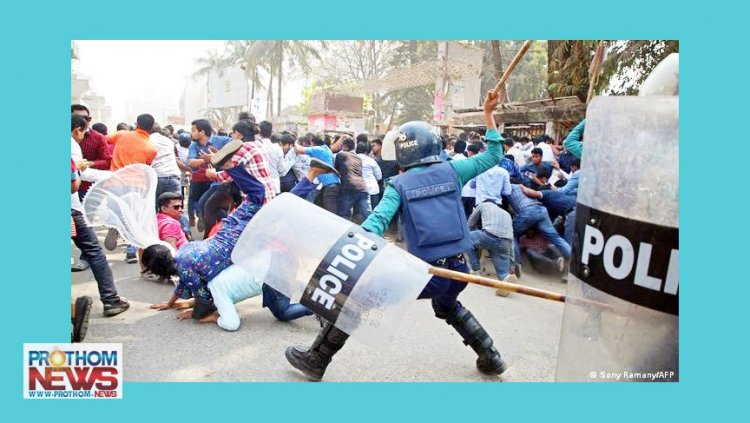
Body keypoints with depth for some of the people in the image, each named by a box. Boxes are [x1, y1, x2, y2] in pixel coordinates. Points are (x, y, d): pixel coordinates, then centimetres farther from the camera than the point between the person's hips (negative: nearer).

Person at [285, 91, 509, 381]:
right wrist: (488, 113, 24)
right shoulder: (452, 170, 8)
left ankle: (316, 360, 14)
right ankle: (491, 357, 37)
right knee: (447, 305, 38)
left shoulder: (399, 184, 3)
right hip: (457, 269, 5)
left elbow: (378, 220, -13)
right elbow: (493, 155, 20)